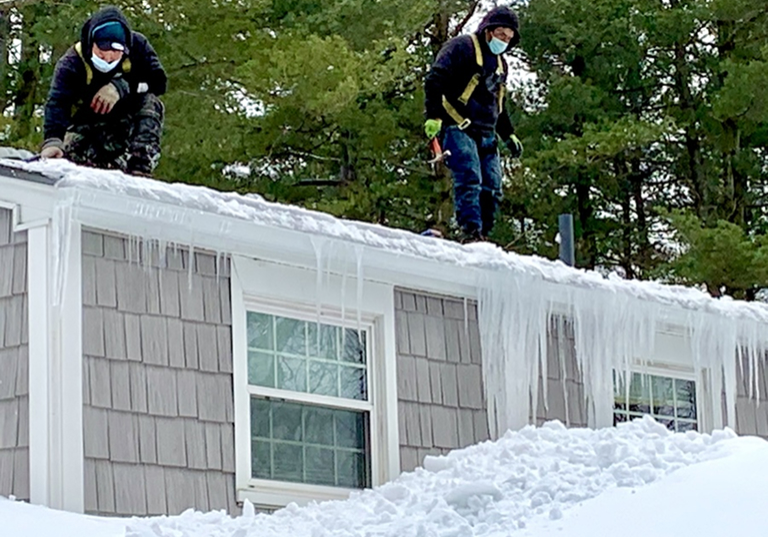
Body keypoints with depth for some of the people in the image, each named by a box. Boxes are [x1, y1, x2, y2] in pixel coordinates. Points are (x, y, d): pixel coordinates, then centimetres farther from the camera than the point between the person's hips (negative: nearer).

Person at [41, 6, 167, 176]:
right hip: (87, 122, -1)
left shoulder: (138, 46, -18)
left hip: (128, 120, 1)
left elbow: (159, 82, -23)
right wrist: (53, 141, -58)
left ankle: (140, 168, -33)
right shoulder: (71, 64, -24)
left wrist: (122, 87, -41)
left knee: (150, 104, -28)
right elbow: (57, 103, -38)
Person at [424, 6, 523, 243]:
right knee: (469, 179, -22)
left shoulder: (500, 63, 25)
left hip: (486, 135, 8)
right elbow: (435, 80, -12)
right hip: (458, 128, -8)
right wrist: (434, 115, -22)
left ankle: (482, 235, -2)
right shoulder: (462, 47, -1)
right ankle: (471, 231, -29)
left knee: (492, 188, -3)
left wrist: (509, 135, 28)